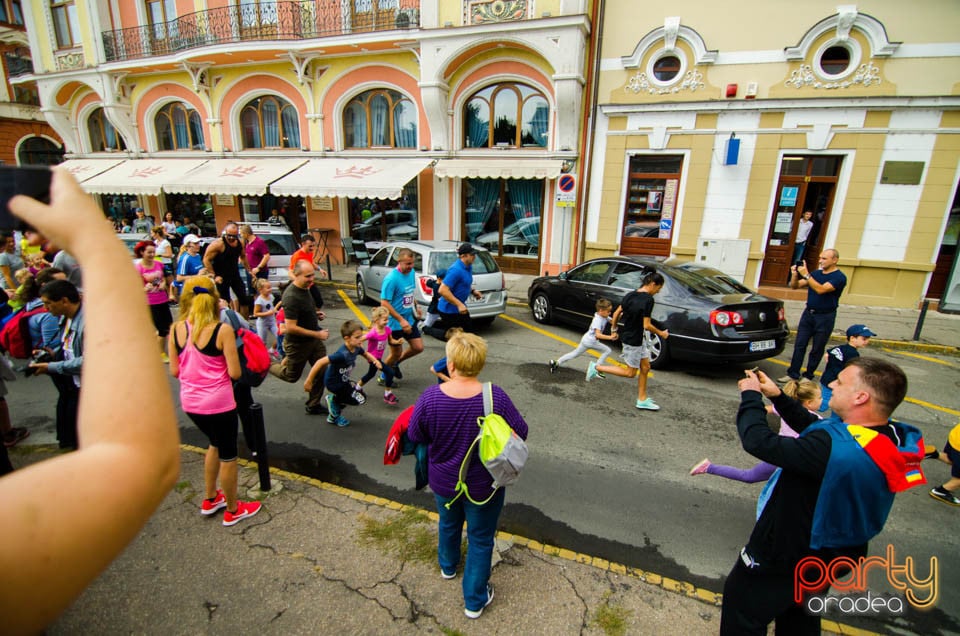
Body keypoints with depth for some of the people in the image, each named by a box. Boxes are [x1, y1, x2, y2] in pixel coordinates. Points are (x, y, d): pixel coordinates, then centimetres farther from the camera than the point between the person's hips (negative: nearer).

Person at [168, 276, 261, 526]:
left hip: (190, 401, 6)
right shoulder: (223, 330, -17)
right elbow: (234, 373, -17)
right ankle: (233, 510, 30)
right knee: (228, 454, 13)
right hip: (218, 402, -6)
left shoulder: (176, 329, -2)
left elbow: (174, 371, 3)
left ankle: (209, 500, 43)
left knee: (216, 443, 30)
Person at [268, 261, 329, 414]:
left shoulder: (305, 288, 0)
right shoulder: (291, 297, -28)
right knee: (292, 376, 13)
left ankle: (314, 405, 23)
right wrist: (318, 334, -24)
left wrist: (315, 314, 1)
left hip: (314, 340, 8)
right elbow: (290, 327, -29)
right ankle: (268, 366, 40)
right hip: (298, 344, -8)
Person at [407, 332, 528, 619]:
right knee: (480, 540, 21)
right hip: (483, 486, -2)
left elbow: (415, 436, -10)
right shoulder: (496, 397, -28)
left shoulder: (430, 397, -26)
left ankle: (448, 566, 60)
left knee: (448, 525, 32)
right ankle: (475, 600, 39)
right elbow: (521, 432, -13)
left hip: (443, 482, 2)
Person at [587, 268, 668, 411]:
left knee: (645, 367, 16)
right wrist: (661, 333, -5)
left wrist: (613, 329, 18)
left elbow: (616, 313, 5)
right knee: (630, 372, 7)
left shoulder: (630, 295, 2)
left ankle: (642, 400, 23)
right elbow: (647, 325, -21)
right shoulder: (648, 300, -21)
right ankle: (596, 367, 7)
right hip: (633, 340, -9)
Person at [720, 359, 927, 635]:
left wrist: (751, 396, -17)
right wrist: (777, 396, 1)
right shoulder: (894, 439, -11)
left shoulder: (835, 449, -41)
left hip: (783, 560, -8)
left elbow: (759, 442, -33)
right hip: (836, 557, 8)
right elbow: (816, 429, 3)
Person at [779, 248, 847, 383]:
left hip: (825, 316, -5)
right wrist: (795, 274, -12)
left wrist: (806, 275, -29)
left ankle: (808, 376, 16)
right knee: (799, 345, 2)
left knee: (817, 349, 5)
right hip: (808, 313, 5)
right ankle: (793, 374, 5)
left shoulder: (839, 277, -10)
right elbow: (795, 286, 7)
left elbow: (821, 289, -26)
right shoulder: (816, 273, 8)